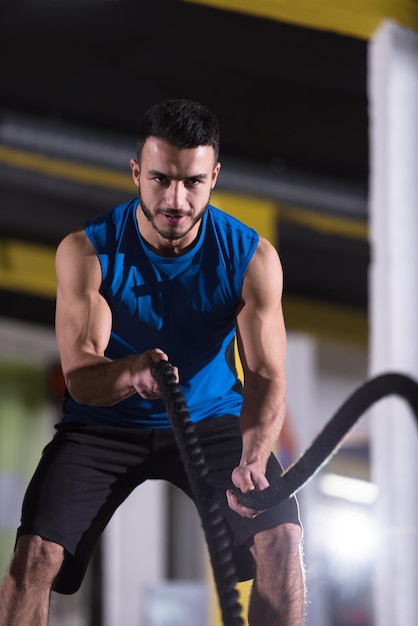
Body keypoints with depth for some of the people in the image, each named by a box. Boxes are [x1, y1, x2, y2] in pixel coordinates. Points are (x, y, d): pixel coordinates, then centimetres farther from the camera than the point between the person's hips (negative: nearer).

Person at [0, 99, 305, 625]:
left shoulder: (252, 257, -13)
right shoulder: (85, 251, -16)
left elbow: (265, 376, -19)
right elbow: (80, 378, -22)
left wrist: (253, 460, -39)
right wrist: (131, 374, -47)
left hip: (212, 419, 1)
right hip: (105, 425, -1)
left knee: (281, 538, -21)